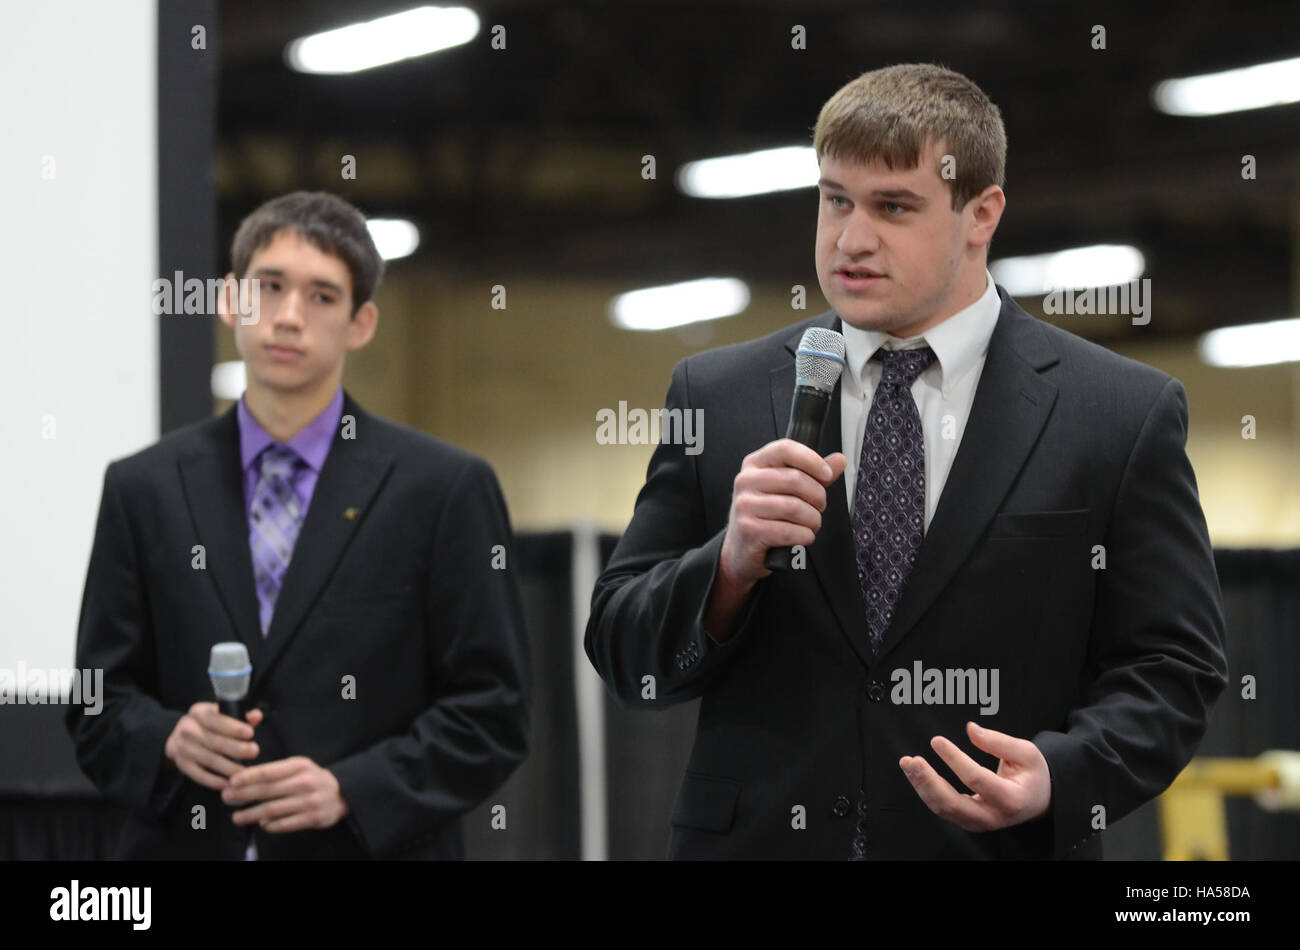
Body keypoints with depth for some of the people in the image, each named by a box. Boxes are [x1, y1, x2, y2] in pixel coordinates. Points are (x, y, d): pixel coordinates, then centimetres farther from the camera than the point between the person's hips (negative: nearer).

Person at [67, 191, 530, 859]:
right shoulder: (144, 489, 6)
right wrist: (169, 740, -13)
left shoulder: (444, 489, -2)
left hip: (370, 847, -2)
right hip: (187, 842, 2)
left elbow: (491, 711, -3)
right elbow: (101, 703, 7)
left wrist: (350, 790, -15)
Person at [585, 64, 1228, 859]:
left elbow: (1174, 664, -2)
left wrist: (1060, 776, -18)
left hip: (999, 848, -1)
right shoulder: (717, 397, 3)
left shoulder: (1124, 415, -2)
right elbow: (624, 658, 1)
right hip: (755, 839, 2)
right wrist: (730, 564, -17)